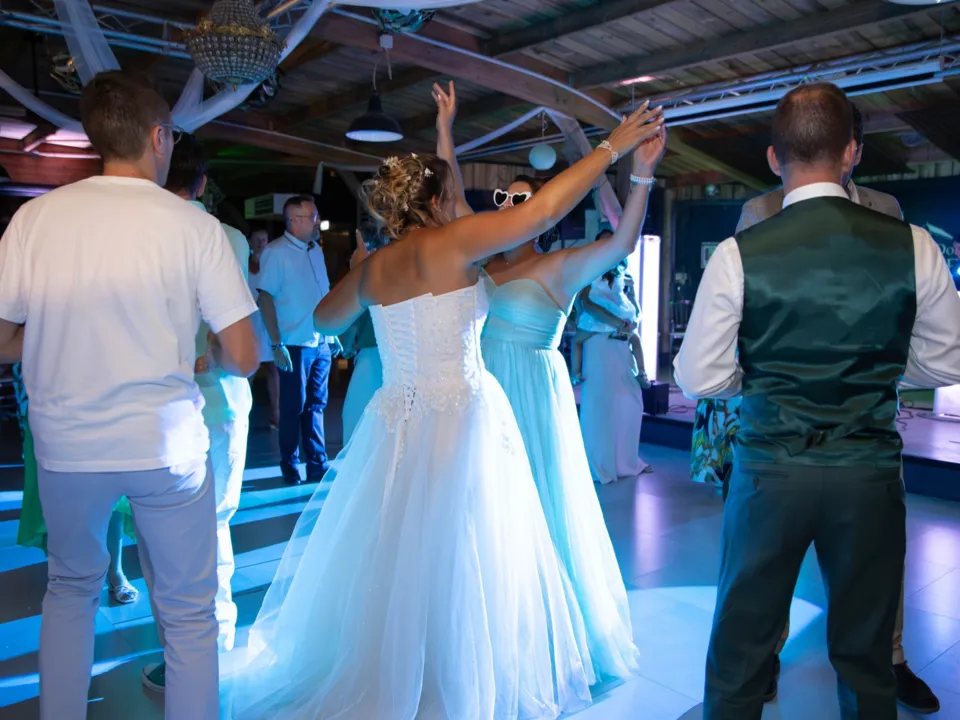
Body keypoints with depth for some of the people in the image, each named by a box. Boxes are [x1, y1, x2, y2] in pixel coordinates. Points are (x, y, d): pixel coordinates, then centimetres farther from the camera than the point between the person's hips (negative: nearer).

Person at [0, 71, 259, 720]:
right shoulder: (194, 225, -9)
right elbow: (243, 358, -10)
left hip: (65, 446, 3)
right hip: (165, 448, -3)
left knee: (71, 587, 28)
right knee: (189, 615, 14)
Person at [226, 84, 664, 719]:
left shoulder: (373, 268, 8)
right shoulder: (450, 244, -10)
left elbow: (325, 319, 25)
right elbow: (544, 209, -13)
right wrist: (612, 147, -4)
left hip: (396, 424, 7)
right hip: (459, 422, -6)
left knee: (391, 561, 18)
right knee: (456, 564, 7)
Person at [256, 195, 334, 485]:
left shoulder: (316, 249, 11)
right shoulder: (275, 252, -9)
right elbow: (266, 298, -11)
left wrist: (332, 331, 10)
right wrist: (276, 345, -16)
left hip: (321, 343, 6)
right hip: (295, 344, -6)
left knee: (316, 406, 12)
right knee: (294, 407, 5)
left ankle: (318, 466, 21)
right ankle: (290, 469, 21)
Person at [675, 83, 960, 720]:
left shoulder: (739, 254, -12)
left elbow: (700, 378, -8)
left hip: (770, 470, -2)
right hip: (870, 473, 2)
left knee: (742, 645, 15)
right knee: (865, 655, 21)